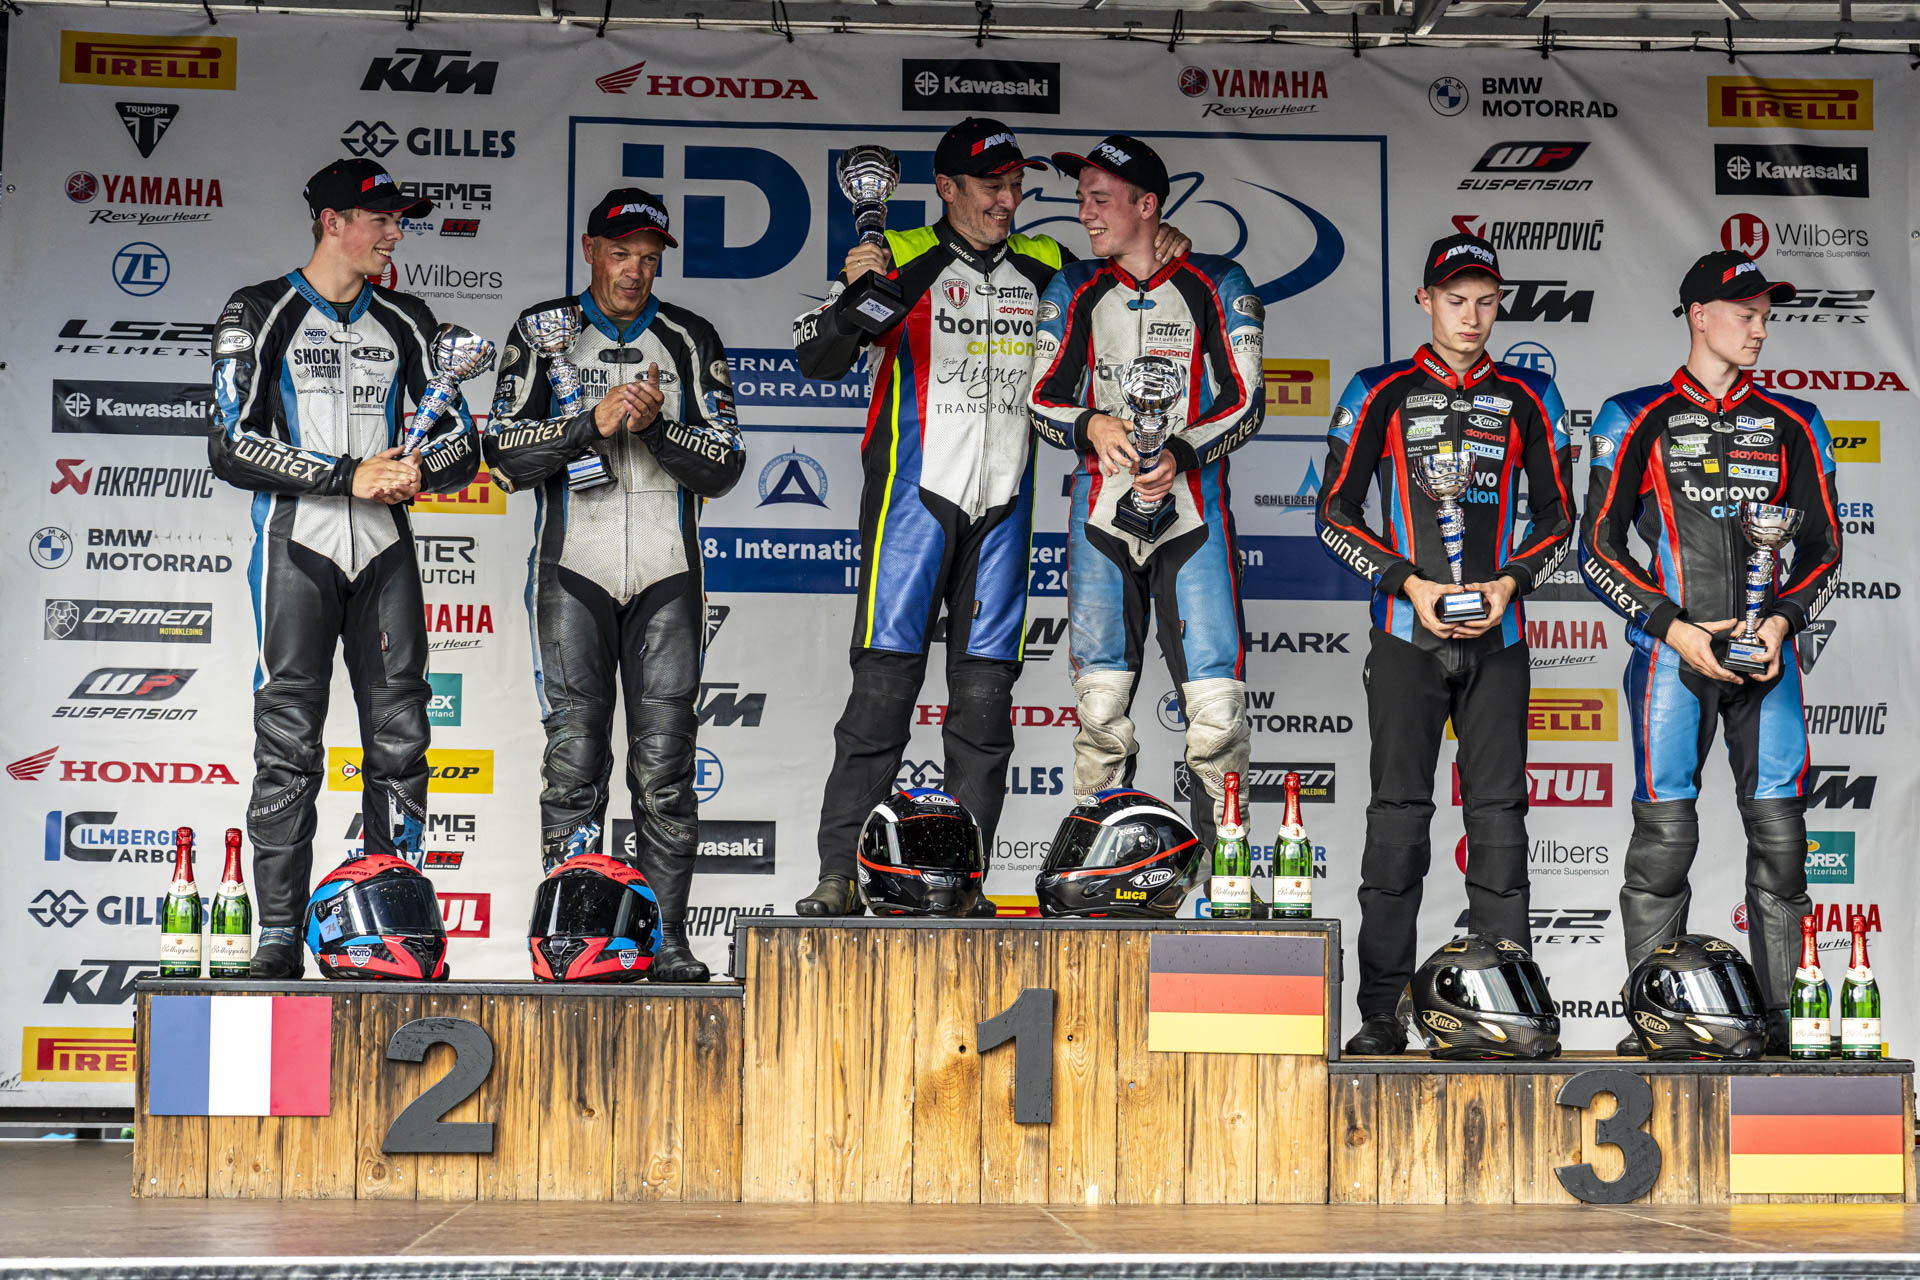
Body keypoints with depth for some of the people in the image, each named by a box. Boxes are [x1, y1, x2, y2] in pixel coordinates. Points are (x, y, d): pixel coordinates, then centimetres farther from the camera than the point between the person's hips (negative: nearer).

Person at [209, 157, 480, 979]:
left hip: (384, 549, 4)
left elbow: (461, 443, 13)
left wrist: (418, 471, -10)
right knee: (288, 748, -6)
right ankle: (279, 940, -2)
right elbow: (231, 448, -8)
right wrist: (349, 477, -14)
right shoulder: (258, 316, 2)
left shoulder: (407, 323, 15)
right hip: (296, 546, -4)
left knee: (400, 741, 1)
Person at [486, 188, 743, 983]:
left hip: (667, 576, 1)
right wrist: (592, 421, -15)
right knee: (574, 762, -4)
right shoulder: (544, 333, 7)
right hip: (573, 573, -1)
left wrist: (655, 425, -14)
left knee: (664, 766, -1)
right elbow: (506, 457, -1)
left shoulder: (691, 341, 8)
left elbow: (724, 465, 2)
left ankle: (666, 939, 3)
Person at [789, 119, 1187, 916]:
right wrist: (852, 293, -24)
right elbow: (816, 360, -5)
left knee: (985, 698, 3)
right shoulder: (903, 259, 0)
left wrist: (1161, 256, 7)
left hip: (1003, 505, 4)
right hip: (914, 495, -4)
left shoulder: (1045, 268, 13)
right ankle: (838, 877, -6)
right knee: (884, 685, -9)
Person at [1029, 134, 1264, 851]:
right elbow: (1043, 400, 8)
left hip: (1193, 514, -2)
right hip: (1101, 515, 2)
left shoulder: (1218, 286, 3)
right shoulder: (1074, 292, 10)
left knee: (1216, 705, -9)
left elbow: (1245, 401, 0)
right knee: (1101, 705, -1)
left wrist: (1182, 454, -18)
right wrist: (1091, 427, -15)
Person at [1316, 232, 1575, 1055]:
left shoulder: (1527, 400, 11)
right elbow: (1335, 516, 3)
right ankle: (1383, 1014, -1)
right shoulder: (1380, 395, 5)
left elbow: (1556, 517, 13)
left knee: (1499, 811, 1)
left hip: (1498, 633, 2)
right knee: (1399, 812, -4)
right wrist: (1410, 584, -9)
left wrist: (1508, 583, -4)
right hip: (1407, 633, -2)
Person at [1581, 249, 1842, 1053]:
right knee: (1664, 833, -6)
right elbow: (1599, 547, 2)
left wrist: (1783, 620, -4)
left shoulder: (1792, 425, 13)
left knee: (1780, 834, -3)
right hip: (1670, 653, -3)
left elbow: (1822, 546, 15)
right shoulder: (1637, 421, 5)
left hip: (1767, 653, 3)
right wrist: (1674, 629, -9)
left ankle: (1772, 1025, 5)